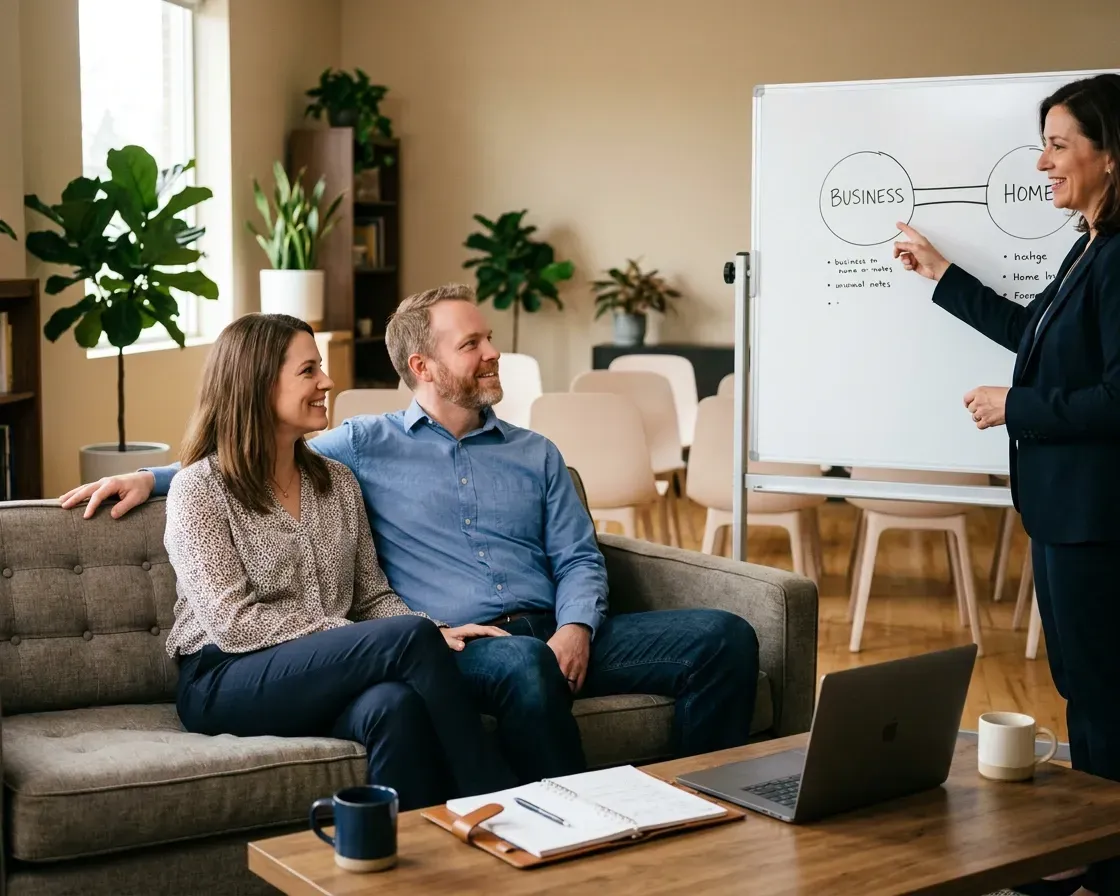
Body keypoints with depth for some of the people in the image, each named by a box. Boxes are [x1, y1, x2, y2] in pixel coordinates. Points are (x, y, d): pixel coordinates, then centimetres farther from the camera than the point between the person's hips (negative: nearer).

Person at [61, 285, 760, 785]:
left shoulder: (535, 454, 23)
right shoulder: (367, 446, 14)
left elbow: (579, 559, 16)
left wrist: (576, 627, -6)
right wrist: (149, 477, 10)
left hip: (555, 636, 5)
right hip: (460, 644, -4)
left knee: (725, 637, -17)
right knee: (525, 663, -42)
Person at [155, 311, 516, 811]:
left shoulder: (337, 481, 16)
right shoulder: (198, 488, -3)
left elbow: (372, 597, 15)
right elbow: (233, 623, -12)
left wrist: (434, 633, -6)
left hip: (326, 680, 5)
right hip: (223, 682, -4)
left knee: (397, 705, -35)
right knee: (411, 637, -28)